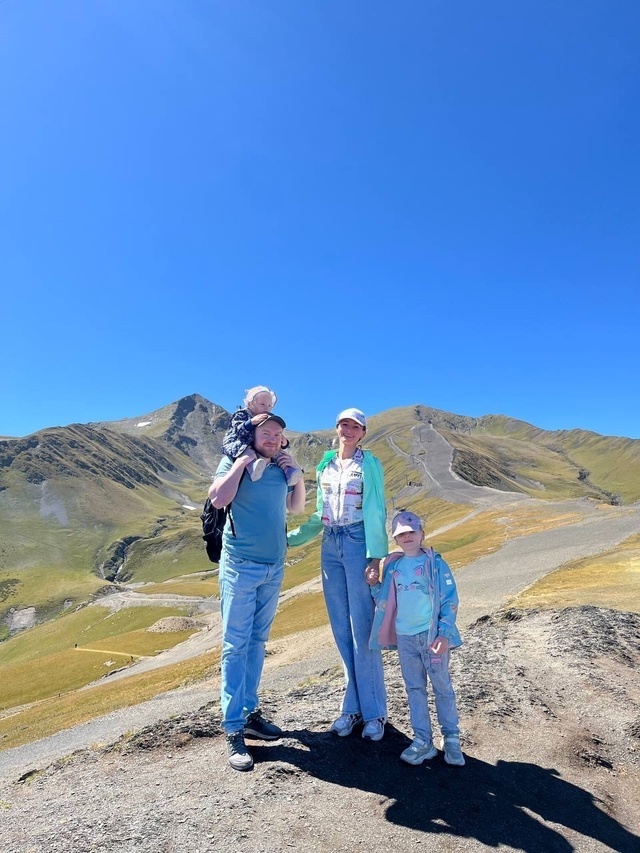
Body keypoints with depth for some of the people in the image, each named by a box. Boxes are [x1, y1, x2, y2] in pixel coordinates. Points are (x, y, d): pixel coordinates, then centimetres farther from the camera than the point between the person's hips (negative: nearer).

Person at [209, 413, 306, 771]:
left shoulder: (281, 468, 9)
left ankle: (250, 713, 26)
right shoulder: (234, 462, -4)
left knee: (257, 642, 14)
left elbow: (297, 507, 16)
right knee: (236, 645, -1)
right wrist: (242, 461, -16)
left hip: (274, 567, 6)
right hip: (241, 566, -5)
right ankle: (233, 730, 6)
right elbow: (218, 498, -20)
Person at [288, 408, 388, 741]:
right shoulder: (325, 466, 13)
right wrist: (290, 537, 14)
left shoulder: (369, 464, -1)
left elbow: (375, 510, -7)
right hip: (330, 547, 5)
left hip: (359, 545, -5)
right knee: (341, 630, 8)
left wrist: (375, 555, -14)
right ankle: (352, 706, 20)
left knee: (362, 629, -2)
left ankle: (374, 712, 12)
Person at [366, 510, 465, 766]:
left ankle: (451, 739, 24)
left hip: (431, 635, -4)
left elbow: (450, 601, -8)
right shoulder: (392, 567, 6)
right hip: (404, 637, 4)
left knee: (442, 687, 8)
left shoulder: (435, 564, -8)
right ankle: (422, 741, 23)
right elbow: (385, 602, 14)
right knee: (414, 689, 12)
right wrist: (374, 585, -2)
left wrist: (445, 634, -15)